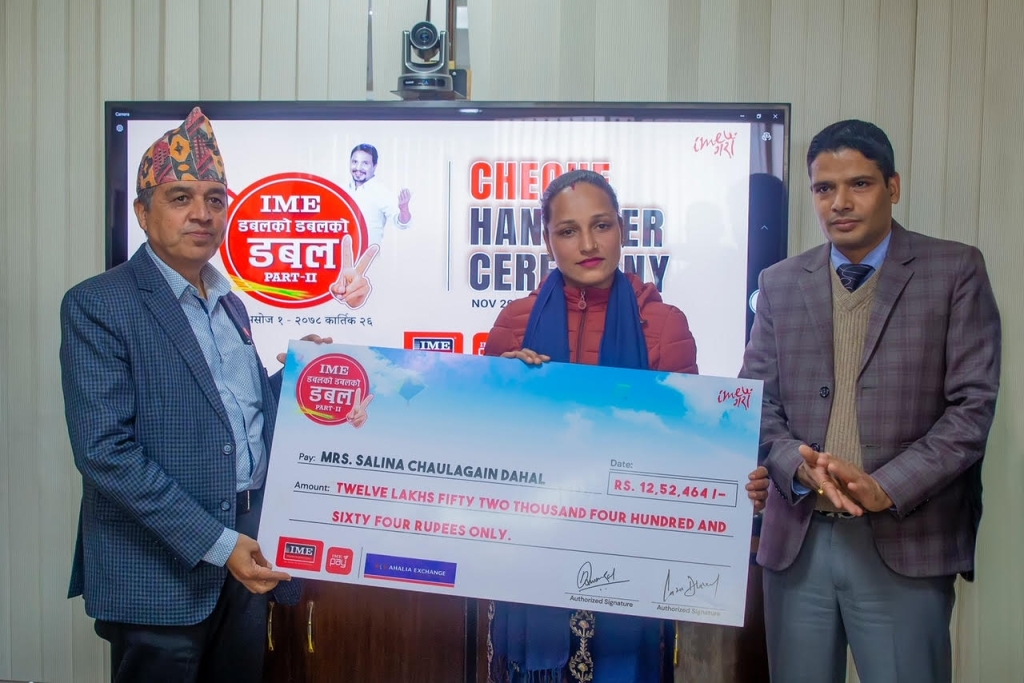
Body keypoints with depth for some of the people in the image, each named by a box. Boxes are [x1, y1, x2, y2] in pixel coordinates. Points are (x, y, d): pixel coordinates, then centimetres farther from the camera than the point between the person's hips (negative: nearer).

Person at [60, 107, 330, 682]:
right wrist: (215, 542, -20)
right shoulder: (97, 306, -11)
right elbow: (105, 450, -18)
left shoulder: (231, 303, 11)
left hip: (247, 558, 7)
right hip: (161, 571, -6)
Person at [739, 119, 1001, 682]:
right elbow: (755, 401, 8)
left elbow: (972, 405, -4)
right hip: (797, 540, 3)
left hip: (906, 543, -2)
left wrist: (886, 488, -15)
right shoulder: (779, 283, 10)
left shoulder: (955, 271, 2)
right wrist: (801, 466, -11)